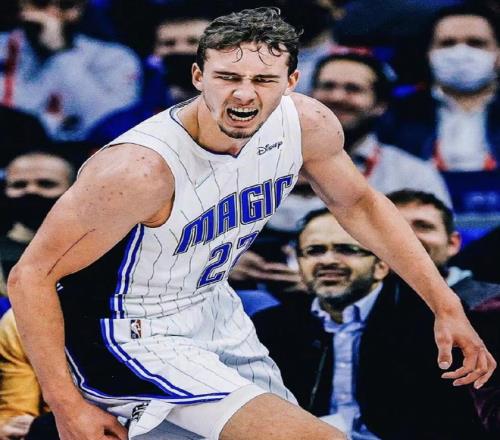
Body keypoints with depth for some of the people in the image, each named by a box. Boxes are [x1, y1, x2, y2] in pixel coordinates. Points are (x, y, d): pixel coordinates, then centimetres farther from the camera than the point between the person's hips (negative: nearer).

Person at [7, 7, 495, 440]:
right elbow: (31, 276, -24)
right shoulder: (141, 169, -32)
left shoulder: (308, 125, -13)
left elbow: (359, 205, 8)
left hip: (213, 309, 8)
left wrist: (446, 305, 5)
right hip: (132, 336, -8)